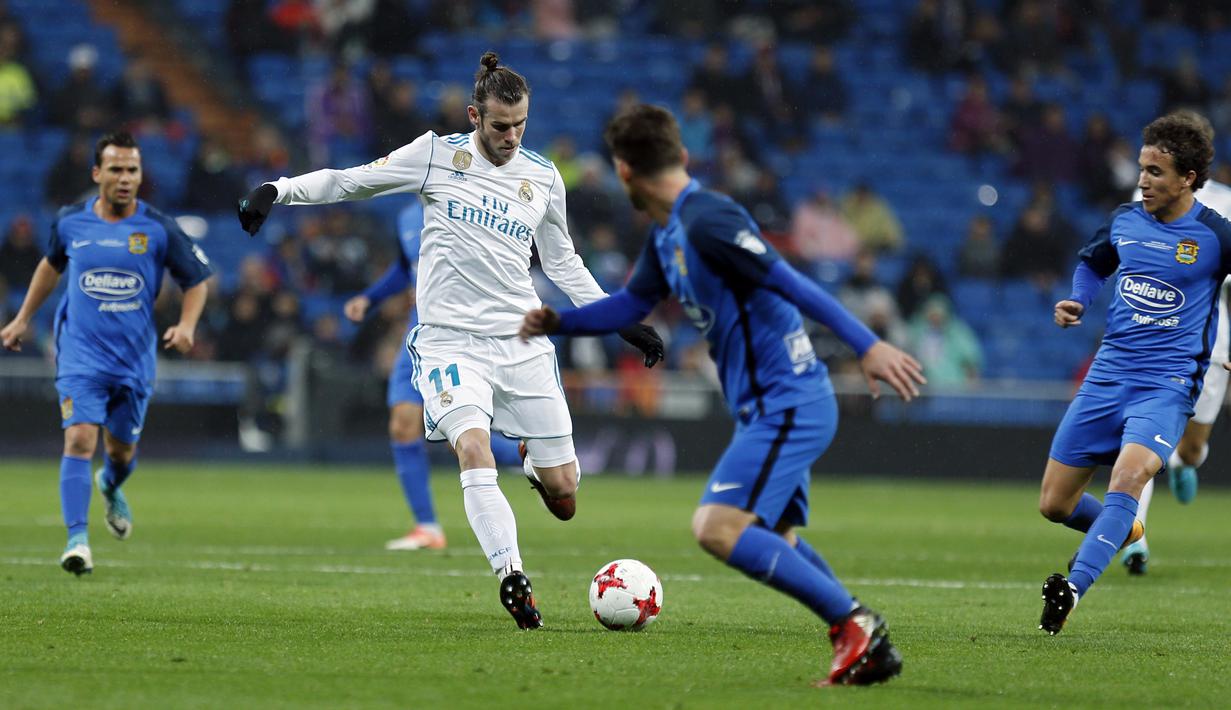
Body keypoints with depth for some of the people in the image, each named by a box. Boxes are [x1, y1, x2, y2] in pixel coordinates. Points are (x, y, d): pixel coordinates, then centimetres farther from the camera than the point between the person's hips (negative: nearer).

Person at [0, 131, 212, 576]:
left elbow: (197, 280, 5)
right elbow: (52, 264, 21)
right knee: (80, 439, -18)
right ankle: (77, 539, -19)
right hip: (81, 355, -1)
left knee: (122, 450, 13)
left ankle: (111, 487, 50)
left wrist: (186, 326, -12)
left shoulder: (159, 229, -5)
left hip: (134, 359, 1)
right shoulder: (70, 222, 0)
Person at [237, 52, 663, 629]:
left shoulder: (542, 178, 10)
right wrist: (280, 189, -9)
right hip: (450, 338, -3)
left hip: (522, 341, 3)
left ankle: (535, 464, 37)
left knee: (564, 495, 0)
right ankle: (511, 576, -26)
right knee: (473, 446, -30)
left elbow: (563, 265, 21)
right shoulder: (437, 155, 0)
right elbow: (350, 182, 4)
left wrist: (623, 322, 17)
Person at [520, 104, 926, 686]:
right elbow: (631, 305, 25)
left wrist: (867, 345, -28)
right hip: (766, 406, 11)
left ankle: (853, 622, -18)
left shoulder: (705, 219, -18)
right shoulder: (666, 236, 12)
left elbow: (792, 284, -24)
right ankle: (870, 649, 21)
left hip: (787, 403, -11)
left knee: (717, 527, -21)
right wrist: (556, 322, 12)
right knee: (772, 540, 20)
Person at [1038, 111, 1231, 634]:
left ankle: (1074, 586, -39)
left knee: (1128, 477, -33)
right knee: (1054, 504, 7)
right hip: (1107, 376, 5)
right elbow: (1092, 263, 26)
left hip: (1167, 385, -5)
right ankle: (1120, 534, 39)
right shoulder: (1124, 221, 6)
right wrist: (1077, 301, 6)